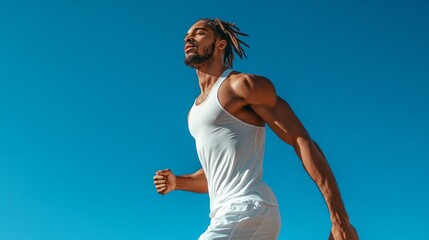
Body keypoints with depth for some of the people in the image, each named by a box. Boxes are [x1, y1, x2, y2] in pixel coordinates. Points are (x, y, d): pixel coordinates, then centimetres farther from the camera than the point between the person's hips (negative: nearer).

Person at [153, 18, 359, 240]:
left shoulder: (243, 85, -2)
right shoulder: (195, 111, 23)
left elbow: (302, 142, -9)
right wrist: (176, 182, 10)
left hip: (249, 211, -8)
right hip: (228, 215, 8)